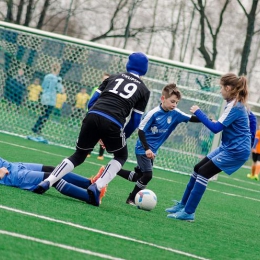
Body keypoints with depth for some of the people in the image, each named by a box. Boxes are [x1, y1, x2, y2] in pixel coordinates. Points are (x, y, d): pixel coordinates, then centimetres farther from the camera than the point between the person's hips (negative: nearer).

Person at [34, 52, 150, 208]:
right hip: (113, 124, -3)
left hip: (93, 116, 3)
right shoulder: (144, 91, 17)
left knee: (79, 155, 19)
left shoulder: (113, 78, 24)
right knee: (121, 156, 23)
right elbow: (135, 121, 12)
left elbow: (92, 101, 19)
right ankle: (97, 187, 2)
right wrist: (123, 137, 26)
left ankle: (47, 182, 5)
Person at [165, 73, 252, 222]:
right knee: (198, 169, 11)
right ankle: (183, 205, 21)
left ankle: (188, 212, -7)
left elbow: (216, 128, -24)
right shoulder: (239, 104, 7)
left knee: (203, 173, -10)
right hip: (227, 147, 10)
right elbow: (251, 119, 23)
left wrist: (198, 112, -17)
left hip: (236, 151, -10)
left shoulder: (235, 107, -22)